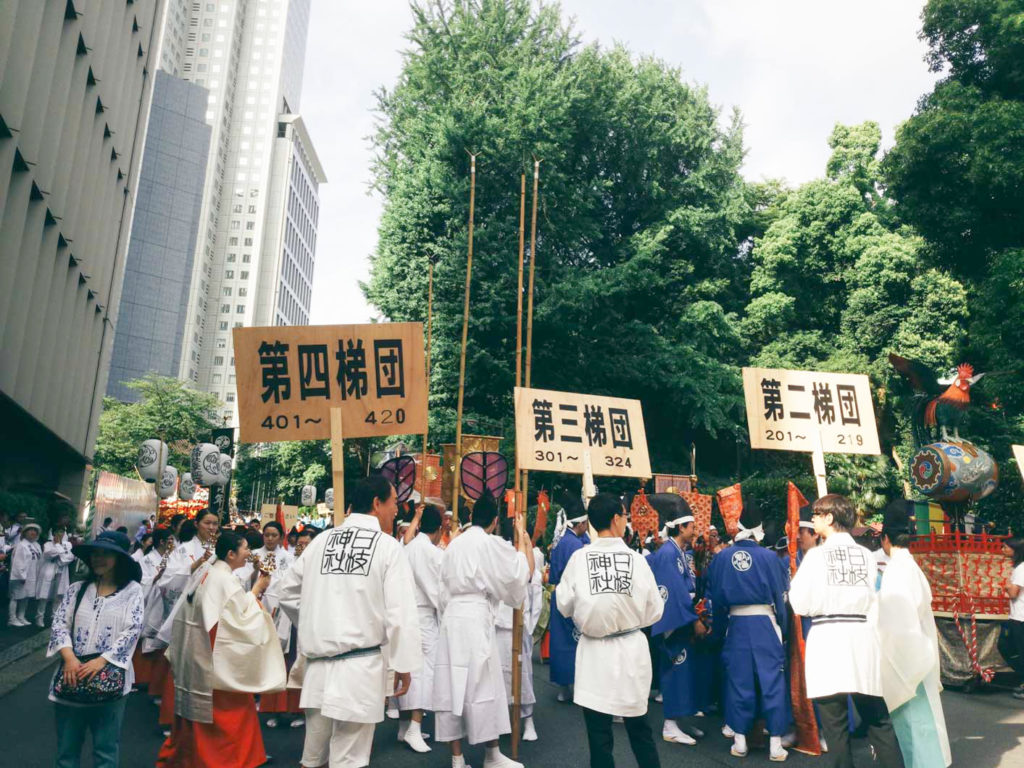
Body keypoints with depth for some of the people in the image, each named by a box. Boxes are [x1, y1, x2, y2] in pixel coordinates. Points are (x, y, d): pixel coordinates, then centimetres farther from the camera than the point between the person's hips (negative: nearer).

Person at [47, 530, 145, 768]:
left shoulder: (132, 590, -4)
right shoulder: (77, 589, 7)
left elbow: (132, 630, -10)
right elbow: (59, 624, 1)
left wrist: (101, 661, -18)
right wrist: (69, 658, -14)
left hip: (110, 677, -3)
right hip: (72, 675, 3)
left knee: (106, 749, 7)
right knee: (67, 747, 13)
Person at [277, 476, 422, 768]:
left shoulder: (321, 541, 5)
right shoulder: (388, 546, -8)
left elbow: (287, 592, 14)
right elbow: (401, 612, -12)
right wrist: (404, 665, -4)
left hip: (319, 660, 5)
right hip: (361, 664, -4)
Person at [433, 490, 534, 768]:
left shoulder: (453, 545, 14)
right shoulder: (491, 544, -6)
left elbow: (444, 587, 16)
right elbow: (520, 571, 1)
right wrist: (521, 537, 9)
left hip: (451, 617, 7)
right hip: (476, 618, -6)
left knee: (451, 685, 7)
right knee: (482, 685, 2)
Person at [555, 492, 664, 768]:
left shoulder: (579, 557, -9)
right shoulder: (637, 559, -9)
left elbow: (564, 606, 1)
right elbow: (654, 611, 0)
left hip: (594, 651, 0)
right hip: (631, 650, 1)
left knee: (599, 733, 9)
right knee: (639, 728, 17)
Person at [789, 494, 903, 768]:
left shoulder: (817, 554, -7)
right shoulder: (866, 555, 3)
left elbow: (800, 604, -6)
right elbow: (876, 601, 4)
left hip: (827, 638, -4)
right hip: (863, 637, 4)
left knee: (835, 723, 6)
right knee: (877, 719, 14)